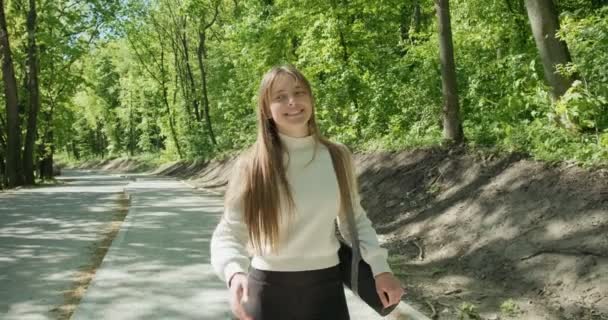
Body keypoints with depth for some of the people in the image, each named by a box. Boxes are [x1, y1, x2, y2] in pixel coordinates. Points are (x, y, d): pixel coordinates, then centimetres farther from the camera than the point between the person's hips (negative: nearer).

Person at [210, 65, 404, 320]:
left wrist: (380, 268, -1)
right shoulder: (251, 165, -9)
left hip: (325, 287, 2)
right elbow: (228, 233, -8)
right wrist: (235, 274, -27)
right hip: (268, 290, -2)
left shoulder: (338, 157, -1)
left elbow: (355, 220, 10)